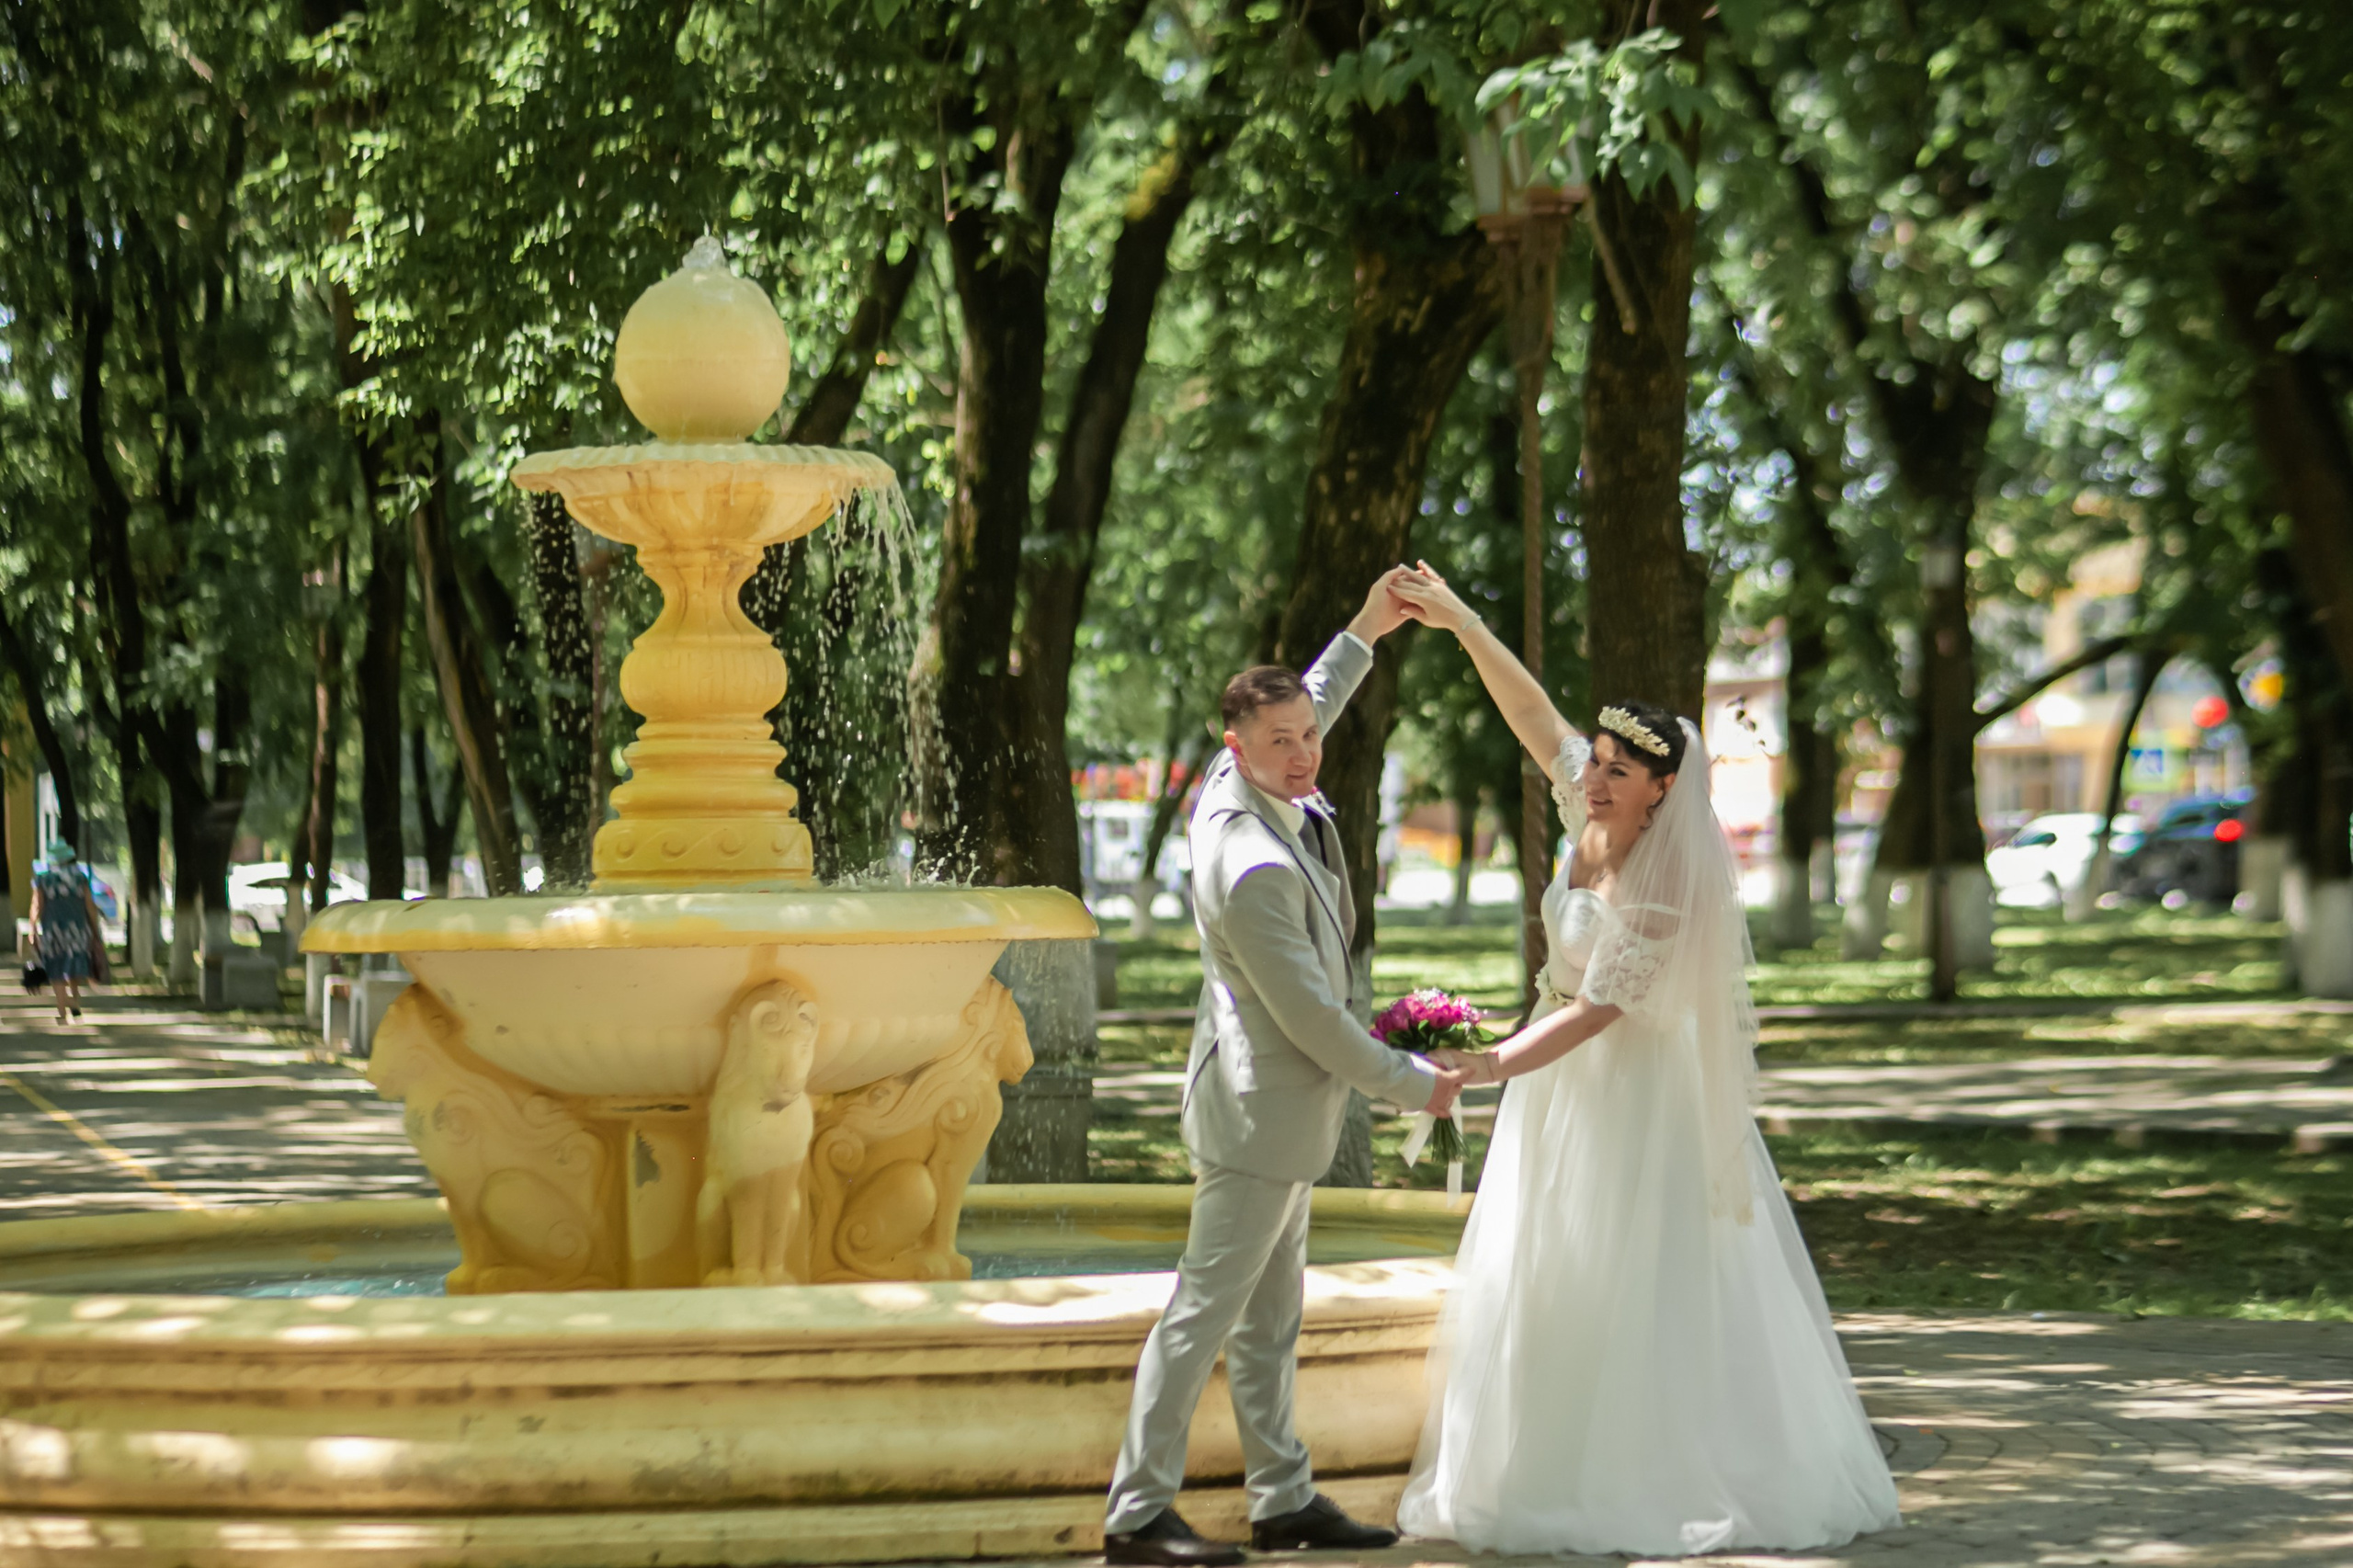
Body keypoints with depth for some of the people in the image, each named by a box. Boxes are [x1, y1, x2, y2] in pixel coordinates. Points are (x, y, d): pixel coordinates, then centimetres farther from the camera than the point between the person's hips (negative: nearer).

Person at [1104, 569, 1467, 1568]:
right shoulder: (1255, 868, -28)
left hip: (1278, 1106, 10)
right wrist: (1411, 1085, -10)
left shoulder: (1230, 785, -1)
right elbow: (1311, 1017, -22)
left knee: (1271, 1314, 14)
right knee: (1206, 1309, -5)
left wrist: (1364, 635, 24)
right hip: (1261, 1111, -10)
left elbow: (1302, 708, 26)